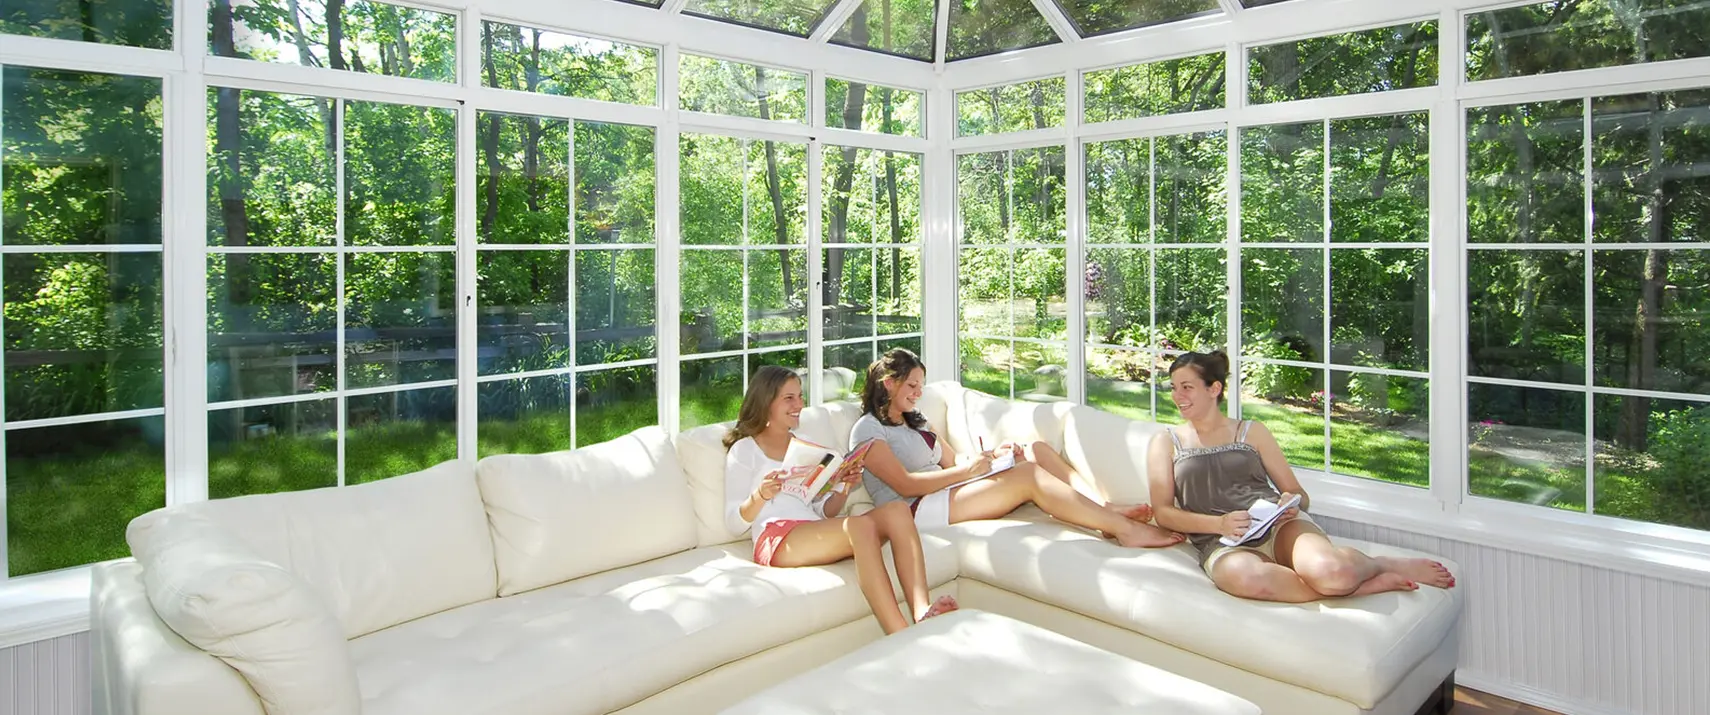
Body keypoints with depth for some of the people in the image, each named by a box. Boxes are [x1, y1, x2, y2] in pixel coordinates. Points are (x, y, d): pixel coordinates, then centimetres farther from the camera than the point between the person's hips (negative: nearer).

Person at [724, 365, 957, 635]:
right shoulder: (744, 450, 10)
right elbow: (734, 522, 2)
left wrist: (843, 491, 2)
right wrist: (760, 496, -17)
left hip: (818, 535, 6)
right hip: (776, 540, -6)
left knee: (897, 512, -22)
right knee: (861, 525, -35)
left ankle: (922, 613, -41)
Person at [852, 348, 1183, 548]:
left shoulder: (916, 423, 26)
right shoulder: (868, 430, -3)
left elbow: (954, 463, 19)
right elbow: (904, 485, -14)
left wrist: (994, 455, 0)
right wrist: (967, 470, -16)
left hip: (944, 495, 9)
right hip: (917, 511, -9)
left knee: (1037, 451, -6)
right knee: (1029, 475, -24)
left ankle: (1107, 508, -19)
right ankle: (1123, 529, -25)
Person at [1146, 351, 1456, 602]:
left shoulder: (1252, 431, 19)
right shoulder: (1166, 442, 16)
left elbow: (1300, 495, 19)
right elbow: (1163, 512, 5)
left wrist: (1291, 503, -5)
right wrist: (1219, 523, -11)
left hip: (1278, 525, 1)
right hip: (1224, 544, -1)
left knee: (1329, 569, -35)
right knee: (1248, 578, -40)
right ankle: (1364, 584, -20)